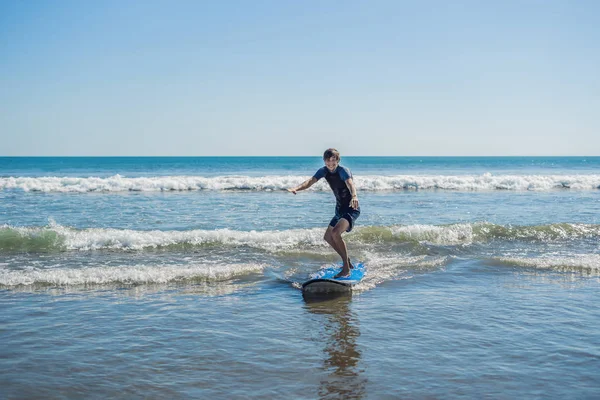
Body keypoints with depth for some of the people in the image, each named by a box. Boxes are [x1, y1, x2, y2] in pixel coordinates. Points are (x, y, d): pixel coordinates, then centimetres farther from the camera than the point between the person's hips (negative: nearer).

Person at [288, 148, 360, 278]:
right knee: (328, 237, 17)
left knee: (335, 233, -29)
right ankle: (347, 262, 33)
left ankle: (346, 269, -21)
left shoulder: (343, 171, -19)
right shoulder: (324, 171, 0)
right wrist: (297, 188, -36)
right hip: (339, 209, 9)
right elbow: (310, 181, -15)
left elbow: (350, 184, -38)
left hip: (351, 209, -9)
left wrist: (354, 196, -61)